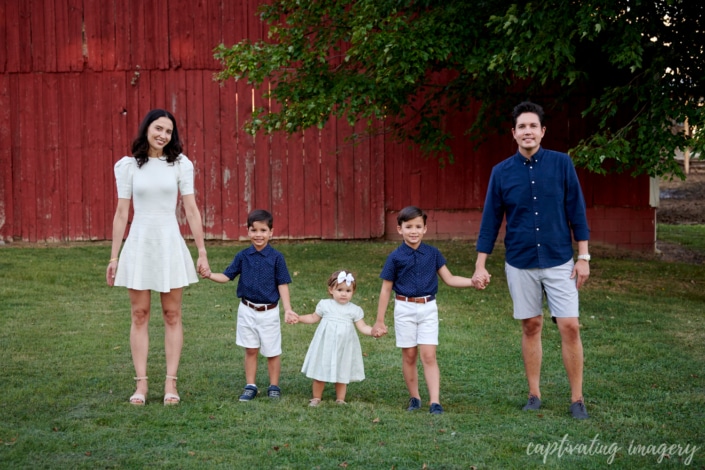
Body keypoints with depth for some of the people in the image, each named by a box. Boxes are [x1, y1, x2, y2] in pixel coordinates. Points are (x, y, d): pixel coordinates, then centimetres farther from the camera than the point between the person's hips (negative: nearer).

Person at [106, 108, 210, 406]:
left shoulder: (180, 164, 1)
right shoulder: (127, 166, 2)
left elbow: (191, 210, 1)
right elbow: (121, 213, 4)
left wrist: (202, 252, -1)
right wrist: (114, 257, 3)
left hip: (170, 244, 0)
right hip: (139, 244, 0)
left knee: (172, 315, 3)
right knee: (139, 315, 2)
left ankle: (171, 384, 8)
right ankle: (141, 384, 7)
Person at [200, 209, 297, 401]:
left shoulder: (276, 257, -8)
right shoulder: (243, 256, -1)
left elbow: (282, 284, -6)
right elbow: (227, 276, 0)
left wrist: (288, 309, -13)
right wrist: (210, 275, -18)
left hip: (269, 312, -2)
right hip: (247, 311, 2)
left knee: (272, 352, 8)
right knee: (250, 350, 9)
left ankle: (274, 387, 21)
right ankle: (250, 386, 17)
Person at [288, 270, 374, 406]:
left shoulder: (355, 310, -3)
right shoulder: (325, 305, 0)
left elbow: (362, 327, -5)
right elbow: (314, 318, 13)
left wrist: (373, 331, -23)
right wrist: (299, 318, 2)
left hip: (344, 348, 0)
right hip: (325, 345, 1)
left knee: (342, 374, 9)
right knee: (319, 374, 7)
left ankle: (340, 400, 22)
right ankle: (316, 398, 23)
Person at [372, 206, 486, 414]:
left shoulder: (433, 253, 1)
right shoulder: (395, 257, -5)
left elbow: (449, 279, 5)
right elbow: (386, 289, 0)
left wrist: (473, 282, -12)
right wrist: (379, 321, 1)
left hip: (428, 309, 1)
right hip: (405, 309, -1)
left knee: (428, 356, -5)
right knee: (409, 356, 6)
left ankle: (435, 401, -8)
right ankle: (414, 398, 19)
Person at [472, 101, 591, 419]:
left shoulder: (562, 164, -2)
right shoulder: (501, 172, 0)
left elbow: (576, 211, 0)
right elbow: (490, 220, 4)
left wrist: (583, 256, -3)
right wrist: (480, 265, 2)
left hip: (560, 261, -1)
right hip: (520, 265, 1)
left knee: (570, 327, -5)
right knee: (530, 327, 7)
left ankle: (577, 399, 4)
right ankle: (534, 396, 18)